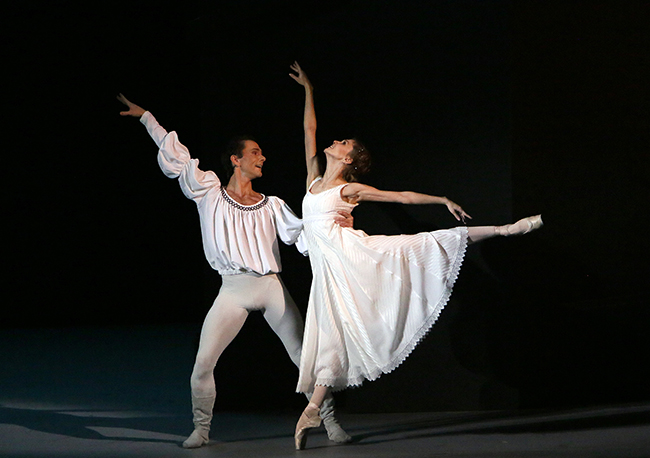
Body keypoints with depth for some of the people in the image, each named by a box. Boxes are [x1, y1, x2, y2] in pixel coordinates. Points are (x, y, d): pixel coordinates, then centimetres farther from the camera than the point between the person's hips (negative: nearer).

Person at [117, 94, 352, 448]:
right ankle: (201, 429, 5)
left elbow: (302, 234, 10)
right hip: (233, 289, -2)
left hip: (271, 286, 2)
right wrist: (146, 117, 15)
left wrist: (336, 226, -7)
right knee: (203, 362, -10)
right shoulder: (210, 192, 10)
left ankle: (330, 421, 7)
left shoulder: (271, 205, 16)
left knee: (306, 356, -2)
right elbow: (175, 155, 13)